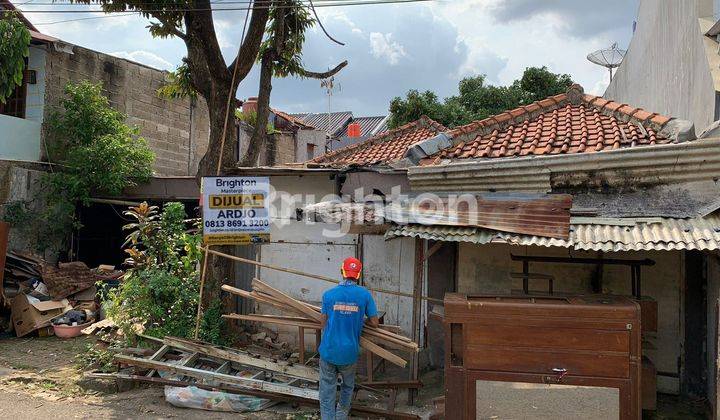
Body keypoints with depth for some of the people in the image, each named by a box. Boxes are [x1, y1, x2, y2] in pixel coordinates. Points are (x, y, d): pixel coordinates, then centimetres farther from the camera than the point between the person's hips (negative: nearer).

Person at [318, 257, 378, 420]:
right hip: (350, 352, 1)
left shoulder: (328, 294, -6)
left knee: (327, 390, 8)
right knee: (348, 385, 25)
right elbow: (374, 322, -3)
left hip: (329, 351, -1)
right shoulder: (365, 295, -7)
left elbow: (324, 324, -1)